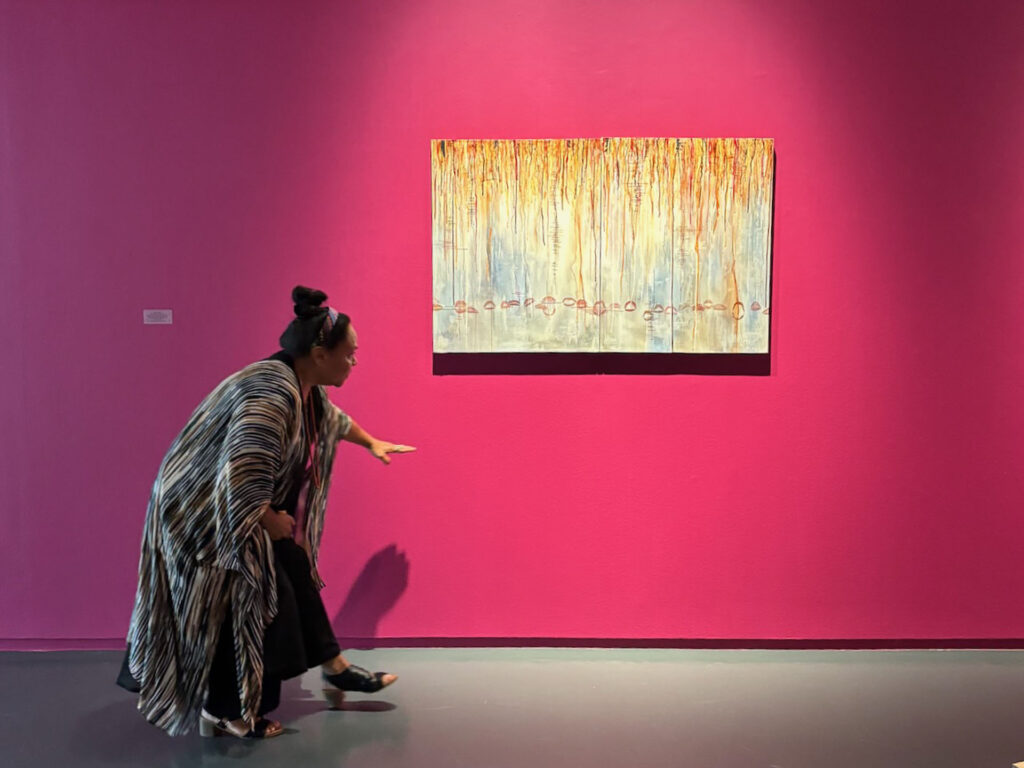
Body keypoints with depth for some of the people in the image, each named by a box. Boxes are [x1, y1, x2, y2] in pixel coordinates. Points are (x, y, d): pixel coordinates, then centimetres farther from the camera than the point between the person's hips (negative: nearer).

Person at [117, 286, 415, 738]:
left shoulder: (305, 388, 2)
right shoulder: (273, 393, -31)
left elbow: (334, 421, 27)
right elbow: (243, 479, -38)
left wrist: (372, 443, 41)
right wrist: (271, 521, -21)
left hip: (248, 509, 10)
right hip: (207, 516, -10)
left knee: (294, 570, 12)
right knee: (243, 606, -6)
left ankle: (334, 668, 26)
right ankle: (223, 714, 11)